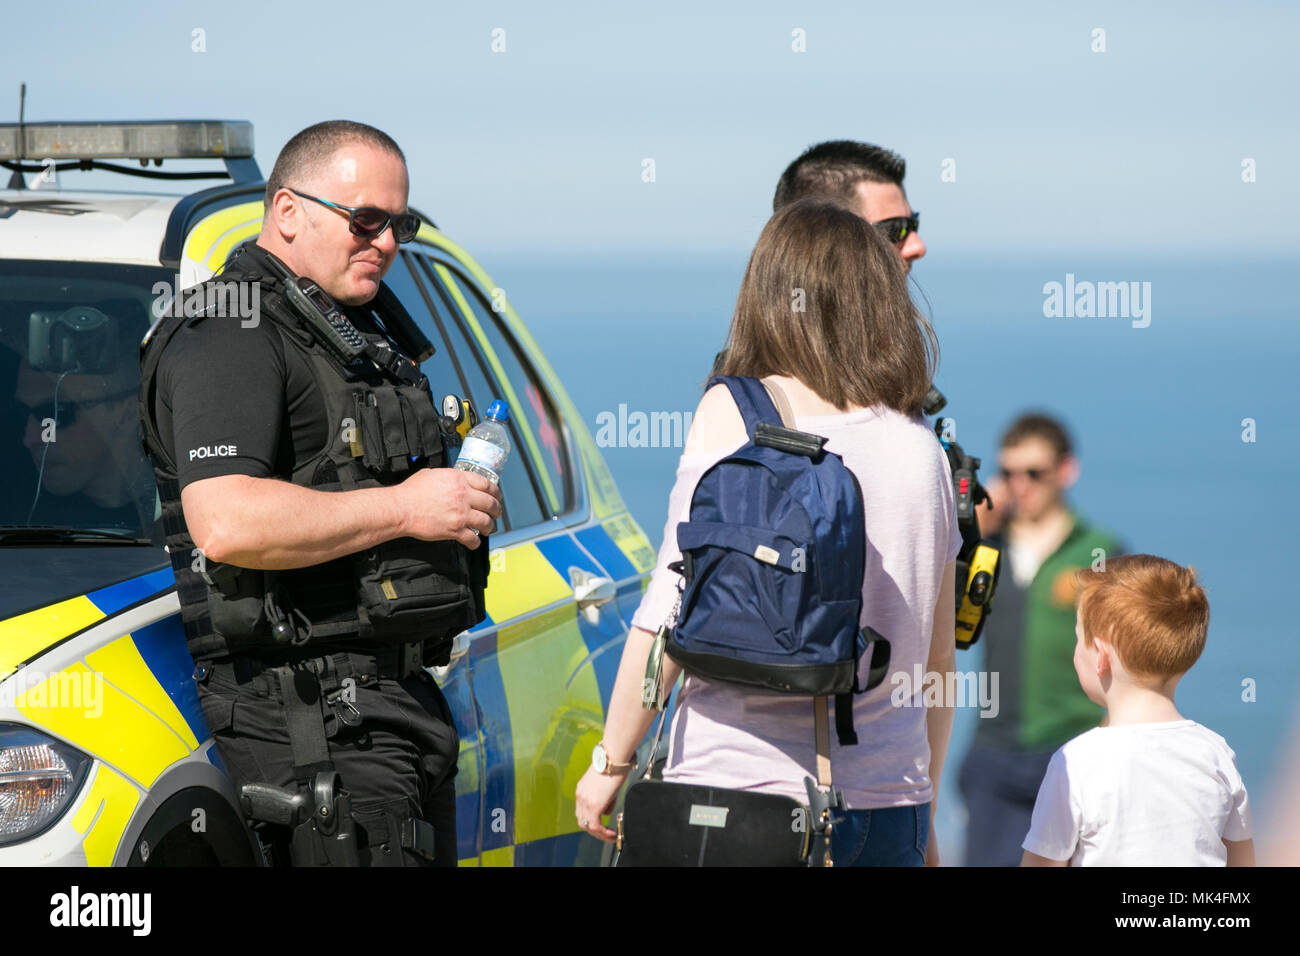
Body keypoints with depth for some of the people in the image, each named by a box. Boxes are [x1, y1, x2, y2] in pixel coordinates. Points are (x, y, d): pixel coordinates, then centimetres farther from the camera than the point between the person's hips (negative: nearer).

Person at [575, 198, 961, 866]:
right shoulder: (922, 447, 9)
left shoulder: (733, 414, -3)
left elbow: (673, 609, -5)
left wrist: (611, 762, 3)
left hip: (743, 784, -4)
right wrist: (923, 819, 26)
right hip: (890, 804, 4)